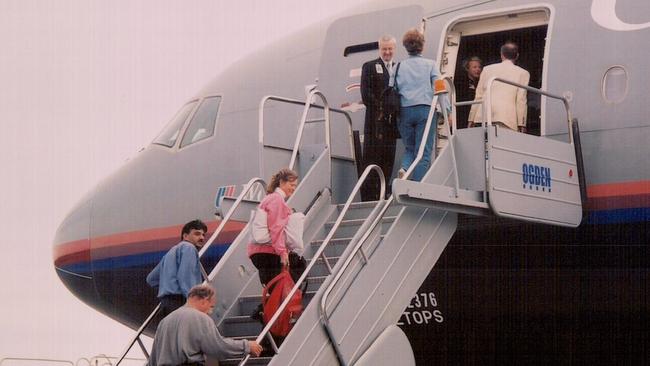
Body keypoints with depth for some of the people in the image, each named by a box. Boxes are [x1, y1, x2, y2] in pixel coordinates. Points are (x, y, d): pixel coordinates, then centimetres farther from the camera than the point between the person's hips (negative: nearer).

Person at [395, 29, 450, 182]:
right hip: (425, 110, -2)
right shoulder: (430, 64, 4)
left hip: (405, 111, 2)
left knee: (409, 148, 16)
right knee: (424, 152, 1)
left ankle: (404, 169, -13)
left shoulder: (399, 66, 7)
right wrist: (447, 110, -2)